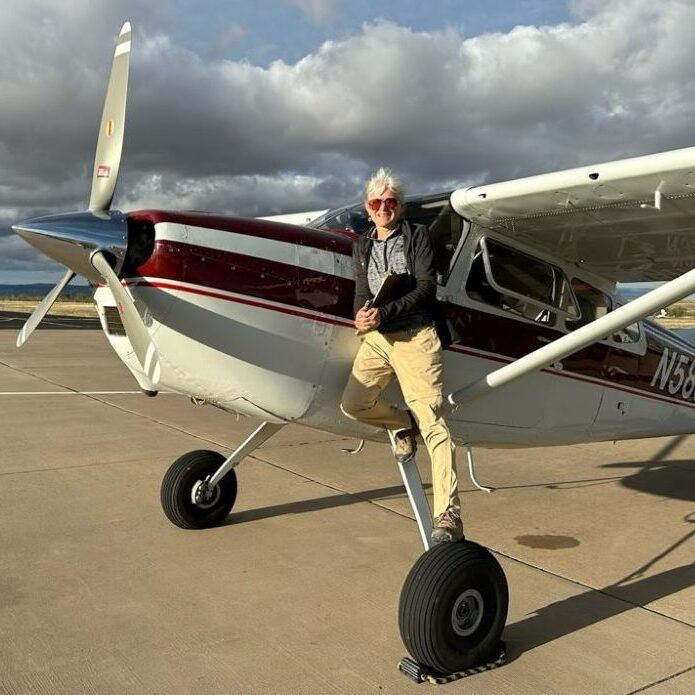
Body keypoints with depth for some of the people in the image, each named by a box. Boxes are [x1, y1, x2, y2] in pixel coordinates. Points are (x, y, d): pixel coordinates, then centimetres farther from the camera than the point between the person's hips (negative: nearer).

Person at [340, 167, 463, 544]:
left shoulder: (417, 236, 3)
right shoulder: (362, 246, 16)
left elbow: (426, 287, -8)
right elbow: (362, 292, 9)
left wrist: (384, 313, -19)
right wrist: (361, 315, -16)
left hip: (415, 336, -5)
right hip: (376, 338, 5)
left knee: (432, 423, -11)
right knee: (352, 404, -4)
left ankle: (447, 517, -13)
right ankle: (401, 424, 29)